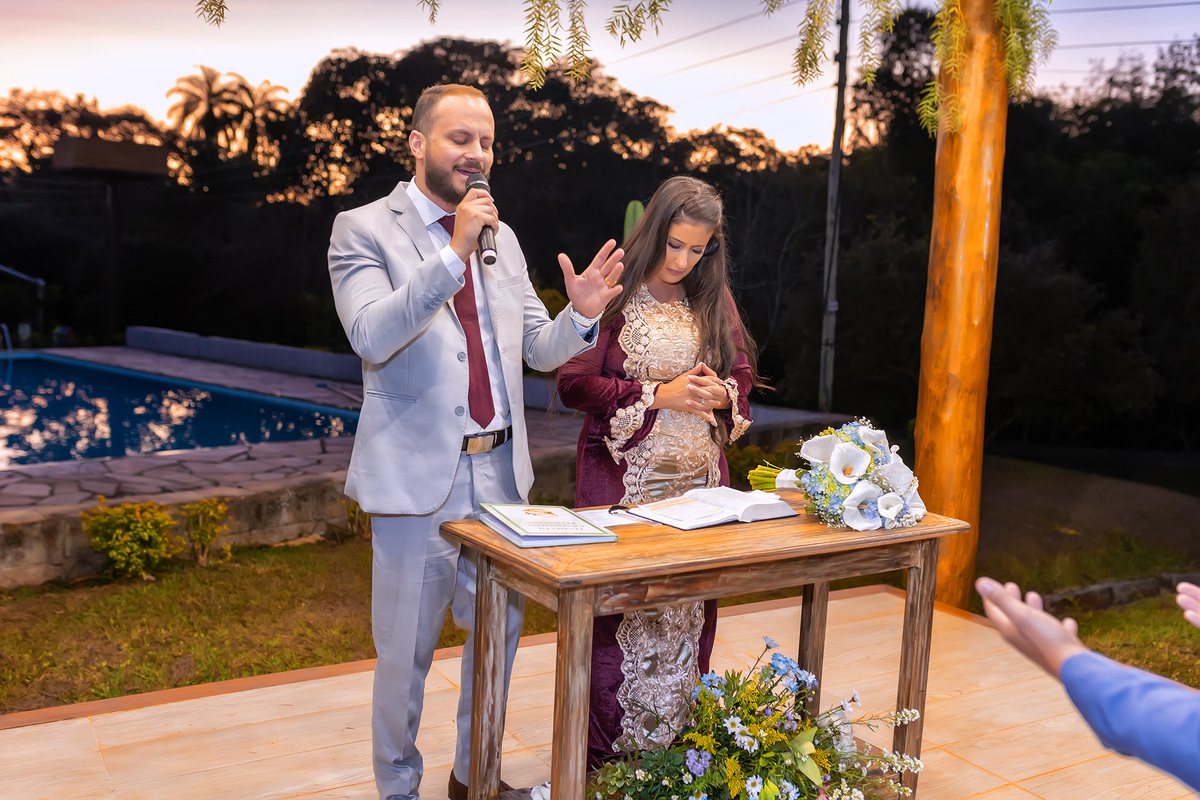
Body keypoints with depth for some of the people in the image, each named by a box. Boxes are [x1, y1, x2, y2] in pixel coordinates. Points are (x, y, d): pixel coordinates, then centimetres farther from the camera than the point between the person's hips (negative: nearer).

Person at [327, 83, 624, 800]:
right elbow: (372, 337, -21)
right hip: (419, 476, -5)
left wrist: (582, 314, -11)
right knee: (406, 651, 10)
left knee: (500, 631, 16)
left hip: (500, 471, 5)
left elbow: (538, 350, 10)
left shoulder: (502, 239, 11)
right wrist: (455, 253, -27)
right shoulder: (365, 230, -5)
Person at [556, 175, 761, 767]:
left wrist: (722, 393, -8)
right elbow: (573, 383, -10)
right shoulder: (613, 293, -5)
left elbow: (743, 373, 16)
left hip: (700, 477, 5)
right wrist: (660, 395, -17)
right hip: (624, 476, -4)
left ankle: (680, 739, 22)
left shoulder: (714, 299, 10)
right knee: (620, 608, -3)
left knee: (691, 611, 6)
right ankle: (607, 755, 12)